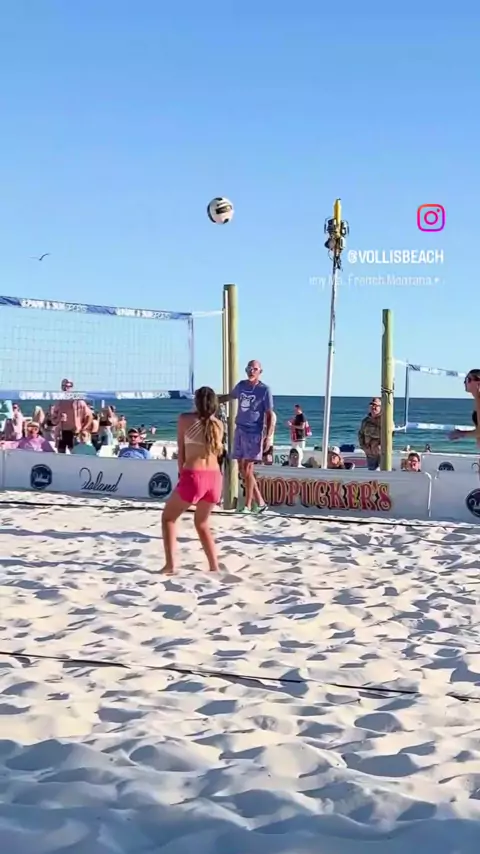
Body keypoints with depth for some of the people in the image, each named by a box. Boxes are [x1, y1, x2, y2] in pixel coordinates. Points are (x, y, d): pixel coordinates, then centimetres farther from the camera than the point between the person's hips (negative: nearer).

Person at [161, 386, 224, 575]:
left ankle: (170, 565, 0)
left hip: (193, 477, -4)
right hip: (214, 477, 4)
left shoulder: (185, 419, 0)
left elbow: (181, 450, 7)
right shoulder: (218, 424, 10)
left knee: (168, 518, 14)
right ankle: (214, 567, 17)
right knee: (202, 523, 24)